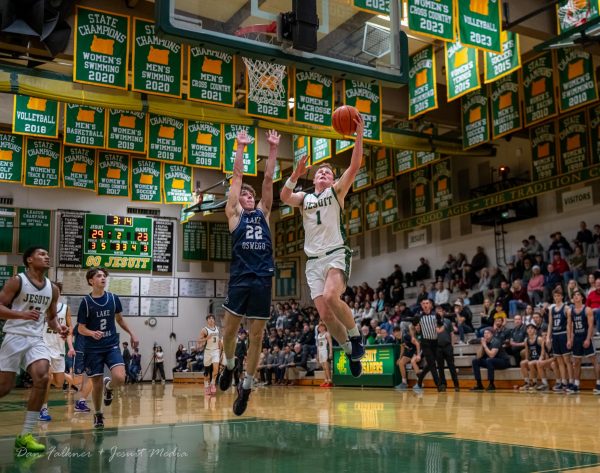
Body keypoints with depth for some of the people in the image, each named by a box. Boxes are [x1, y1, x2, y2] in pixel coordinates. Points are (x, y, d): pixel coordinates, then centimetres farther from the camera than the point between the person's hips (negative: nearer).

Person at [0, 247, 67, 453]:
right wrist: (22, 314, -25)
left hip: (36, 339, 4)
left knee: (42, 378, -18)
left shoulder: (52, 289, 10)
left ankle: (25, 435, -11)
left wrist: (58, 327, 0)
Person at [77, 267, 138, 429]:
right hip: (93, 349, -1)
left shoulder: (113, 298, 2)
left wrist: (131, 334, 17)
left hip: (112, 346, 2)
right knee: (97, 385, 4)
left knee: (120, 378, -19)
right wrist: (92, 333, -23)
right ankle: (98, 414, 29)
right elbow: (81, 328, -3)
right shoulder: (86, 302, -6)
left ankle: (108, 386, 17)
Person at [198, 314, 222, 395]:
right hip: (208, 351, -2)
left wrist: (221, 351, 13)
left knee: (216, 368, -16)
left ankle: (213, 384, 0)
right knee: (207, 370, 5)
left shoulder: (217, 329, 7)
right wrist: (207, 338, -24)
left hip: (216, 351, 2)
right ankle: (207, 386, 18)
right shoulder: (204, 330, -7)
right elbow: (199, 341, -11)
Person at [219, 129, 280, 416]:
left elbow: (268, 179, 12)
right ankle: (229, 366, 33)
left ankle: (246, 386, 14)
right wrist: (241, 147, 3)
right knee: (230, 330, 3)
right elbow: (237, 177, 6)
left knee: (257, 336, 3)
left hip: (263, 280, 2)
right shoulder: (234, 214, 10)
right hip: (240, 278, -2)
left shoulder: (263, 213, 17)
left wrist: (273, 150, 7)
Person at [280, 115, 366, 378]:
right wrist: (296, 175, -19)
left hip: (336, 254, -4)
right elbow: (284, 197, -3)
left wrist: (359, 135, -13)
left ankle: (356, 336, -6)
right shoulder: (304, 198, 18)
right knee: (325, 314, -4)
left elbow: (355, 166, -3)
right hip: (314, 260, 4)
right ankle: (351, 352, 16)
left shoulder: (337, 191, 11)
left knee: (330, 297, -29)